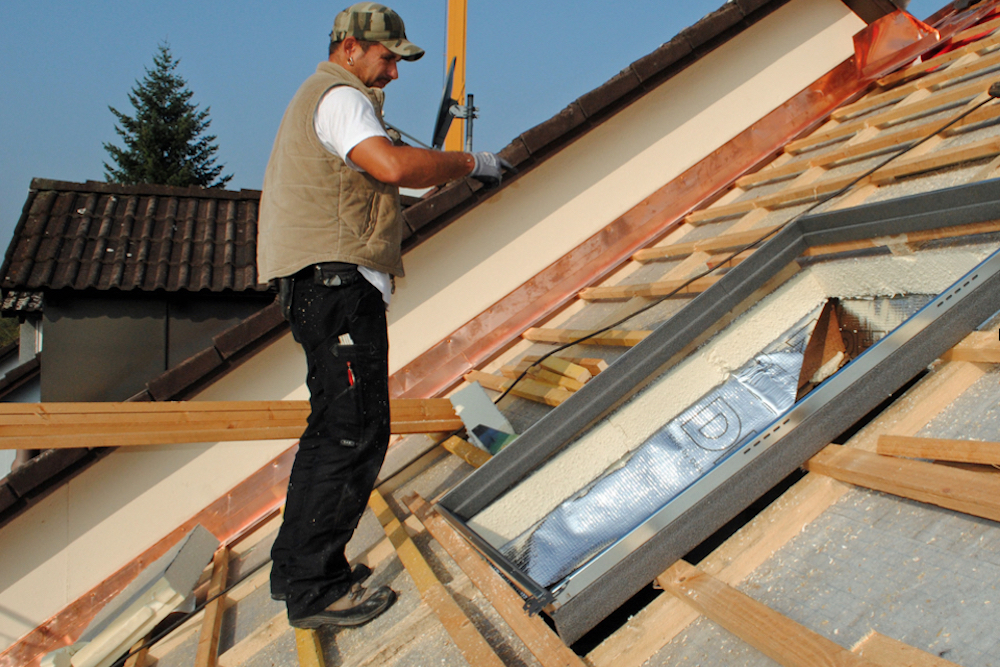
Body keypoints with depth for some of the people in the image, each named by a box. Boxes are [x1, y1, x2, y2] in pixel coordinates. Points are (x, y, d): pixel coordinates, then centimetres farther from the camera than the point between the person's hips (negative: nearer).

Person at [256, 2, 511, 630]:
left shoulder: (320, 98, 27)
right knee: (355, 431, -11)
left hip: (327, 285, 11)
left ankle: (297, 565, 23)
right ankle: (315, 589, -5)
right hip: (338, 281, -11)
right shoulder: (340, 98, -8)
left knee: (335, 429, 15)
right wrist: (468, 163, -14)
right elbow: (392, 165, -26)